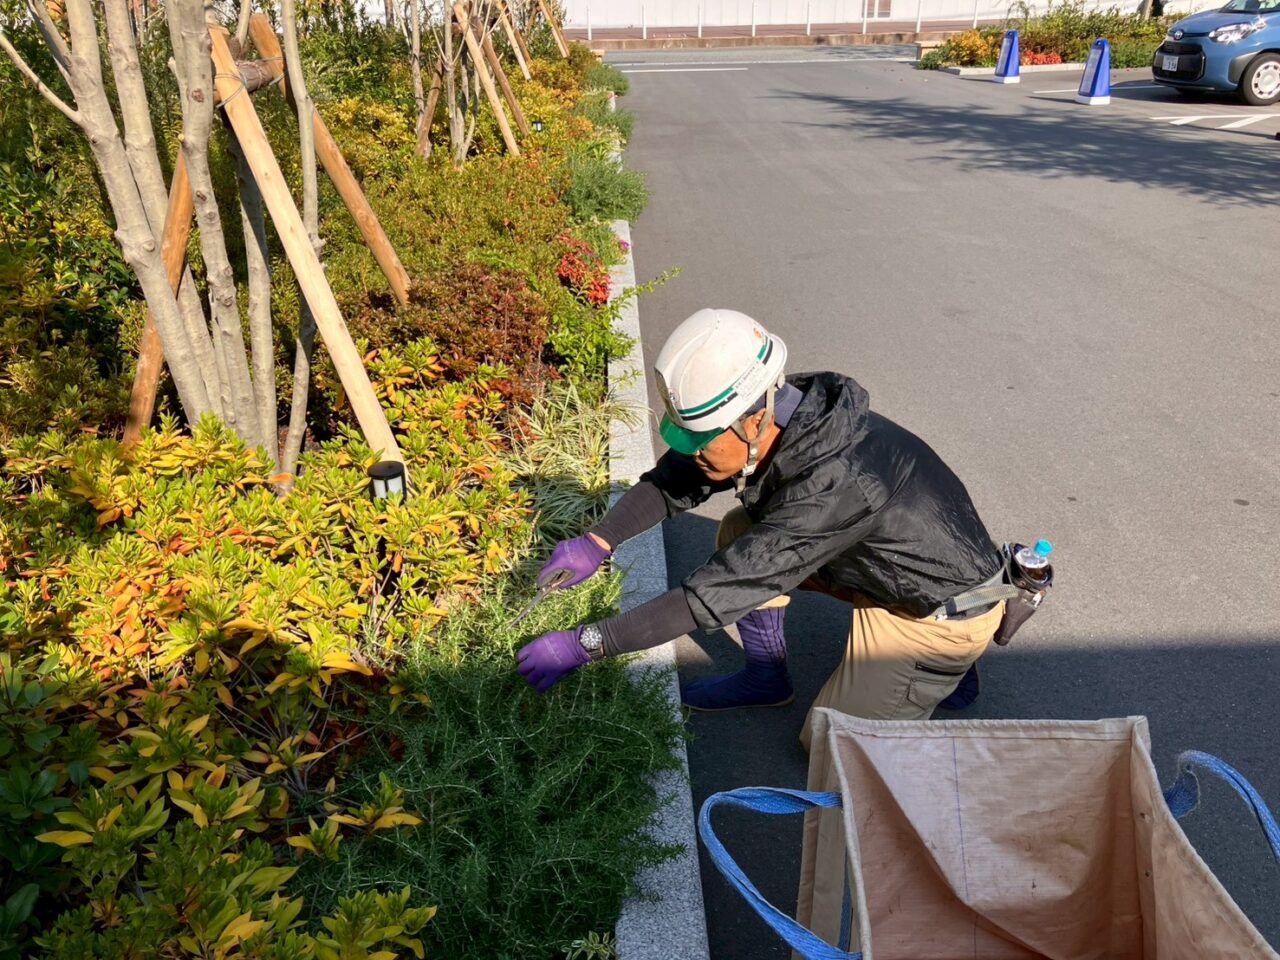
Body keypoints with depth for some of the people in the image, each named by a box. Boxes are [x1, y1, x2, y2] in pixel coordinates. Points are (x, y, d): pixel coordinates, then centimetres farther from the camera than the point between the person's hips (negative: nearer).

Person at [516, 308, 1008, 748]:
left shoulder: (833, 484, -40)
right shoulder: (780, 418, -16)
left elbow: (715, 594, -38)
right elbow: (676, 480, -2)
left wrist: (584, 644, -33)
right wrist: (597, 542, -15)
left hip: (946, 607, -7)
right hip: (880, 561, 7)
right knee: (742, 533, -4)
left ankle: (946, 665, 15)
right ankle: (766, 677, 15)